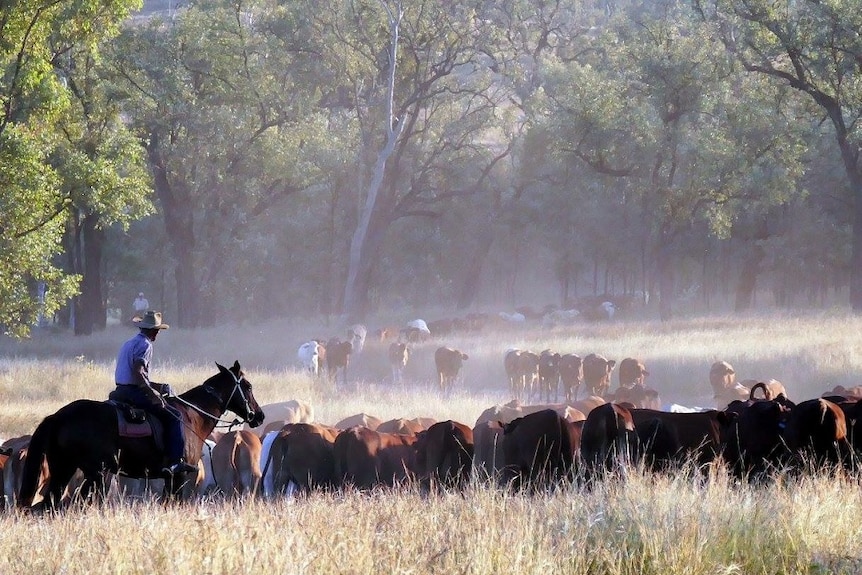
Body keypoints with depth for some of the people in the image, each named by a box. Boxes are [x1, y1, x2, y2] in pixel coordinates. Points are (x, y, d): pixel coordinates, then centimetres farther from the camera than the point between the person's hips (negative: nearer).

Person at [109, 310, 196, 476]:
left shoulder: (129, 344, 20)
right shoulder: (144, 345, -9)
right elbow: (137, 372, -23)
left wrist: (158, 387, 23)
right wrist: (152, 393, -19)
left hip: (120, 392, 10)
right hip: (135, 392, -10)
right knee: (174, 416, -5)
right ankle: (175, 461, -13)